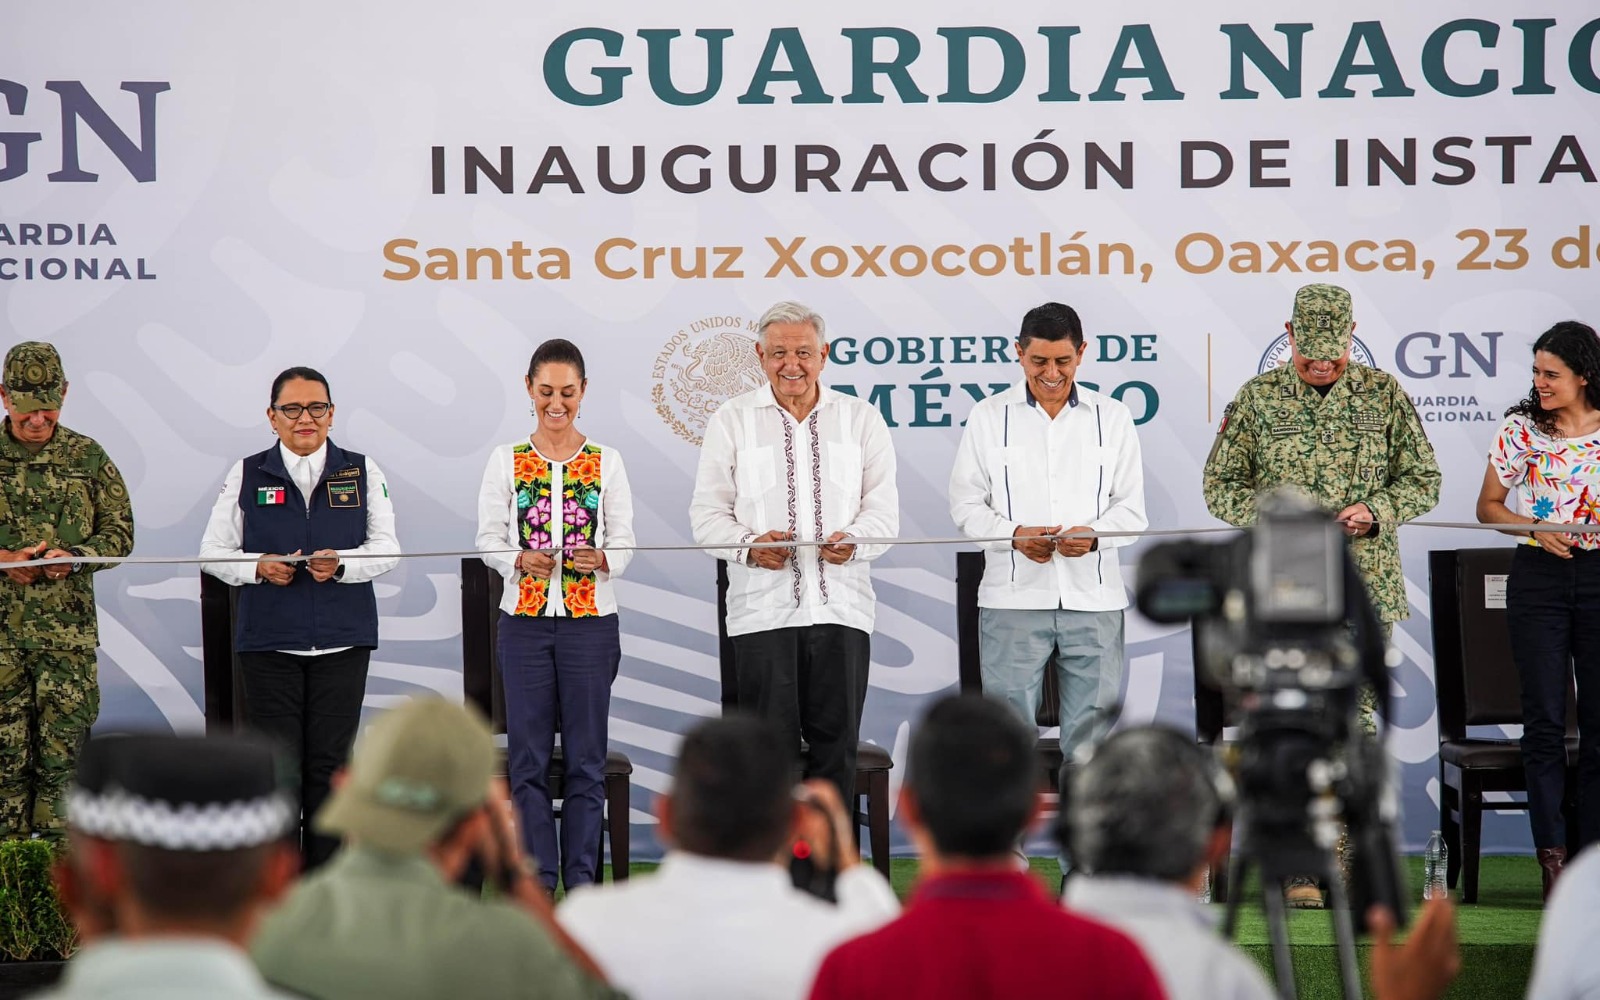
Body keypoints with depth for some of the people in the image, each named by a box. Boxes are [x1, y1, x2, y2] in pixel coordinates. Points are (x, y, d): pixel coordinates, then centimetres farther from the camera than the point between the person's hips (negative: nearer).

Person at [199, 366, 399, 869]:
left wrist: (342, 564, -16)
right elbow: (213, 551, 8)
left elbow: (387, 548, 3)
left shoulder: (362, 472, 8)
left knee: (330, 761, 1)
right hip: (268, 640, 0)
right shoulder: (246, 474, 7)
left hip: (342, 641, 0)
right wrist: (258, 567, -11)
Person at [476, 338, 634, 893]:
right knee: (529, 757, 2)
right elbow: (489, 538, 2)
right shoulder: (507, 461, 5)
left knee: (586, 757, 2)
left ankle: (581, 879, 9)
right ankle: (538, 880, 9)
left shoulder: (606, 462, 4)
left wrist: (601, 560, -20)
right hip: (525, 620, 0)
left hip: (590, 620, 0)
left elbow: (623, 543, 1)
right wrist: (520, 560, -19)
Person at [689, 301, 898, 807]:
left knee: (835, 742, 4)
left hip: (840, 607, 1)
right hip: (763, 608, -1)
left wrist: (854, 541, -16)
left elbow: (883, 505, 6)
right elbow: (707, 512, 5)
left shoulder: (860, 418, 11)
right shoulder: (731, 420, 8)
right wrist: (749, 546, -14)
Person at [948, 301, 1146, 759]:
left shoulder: (1112, 417, 9)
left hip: (1093, 597, 1)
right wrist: (1014, 534, -14)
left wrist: (1094, 534, -14)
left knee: (1093, 728, 3)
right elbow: (966, 504, 5)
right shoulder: (989, 417, 6)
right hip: (1013, 597, -1)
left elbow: (1132, 507, 7)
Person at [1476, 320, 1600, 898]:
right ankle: (1552, 856, -1)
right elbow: (1488, 505, 8)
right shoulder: (1521, 429, 3)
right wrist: (1535, 529, -9)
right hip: (1539, 576, -1)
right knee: (1544, 719, -3)